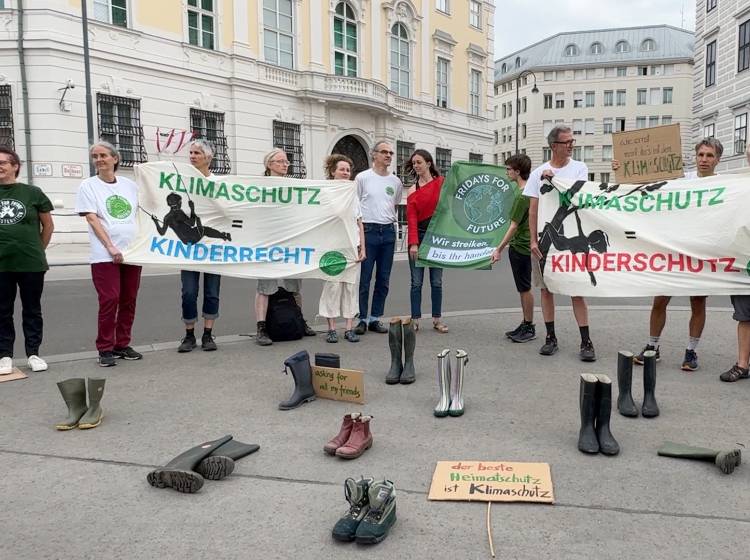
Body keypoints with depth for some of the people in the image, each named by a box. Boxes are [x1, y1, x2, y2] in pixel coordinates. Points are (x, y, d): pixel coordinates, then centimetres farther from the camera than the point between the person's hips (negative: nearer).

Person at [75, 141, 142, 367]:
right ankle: (105, 350, 4)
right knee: (109, 300, -8)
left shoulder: (130, 185, 12)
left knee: (129, 301, 6)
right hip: (105, 255, -4)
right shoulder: (88, 186, 3)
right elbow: (92, 220, -5)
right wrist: (110, 247, -14)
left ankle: (122, 345, 18)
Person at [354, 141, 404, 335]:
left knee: (383, 279, 7)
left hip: (388, 232, 4)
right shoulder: (363, 177, 1)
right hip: (368, 231, -4)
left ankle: (375, 318, 17)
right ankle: (362, 319, 7)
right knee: (364, 278, -3)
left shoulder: (396, 181, 12)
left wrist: (392, 218, 10)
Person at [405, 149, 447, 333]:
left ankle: (437, 319, 15)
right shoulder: (412, 191, 4)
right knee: (416, 282, 2)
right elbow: (411, 218, -4)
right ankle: (415, 320, 8)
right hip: (418, 236, 0)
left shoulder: (442, 183, 3)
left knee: (436, 282, 6)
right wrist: (413, 243, -12)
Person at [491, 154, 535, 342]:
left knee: (525, 288, 0)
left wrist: (499, 249, -19)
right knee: (523, 288, 15)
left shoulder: (523, 195, -19)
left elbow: (514, 226, -21)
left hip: (520, 247, -10)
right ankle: (525, 324, 25)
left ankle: (530, 328, 10)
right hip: (521, 245, 10)